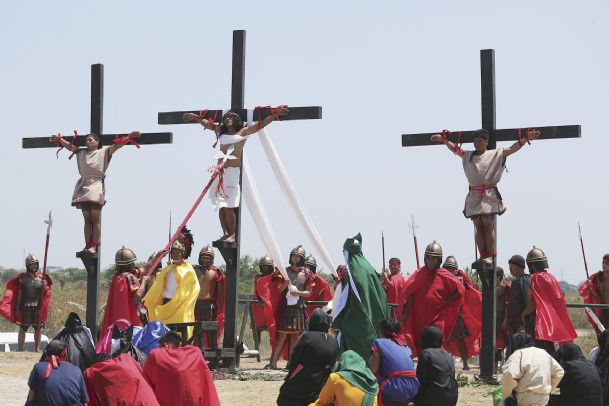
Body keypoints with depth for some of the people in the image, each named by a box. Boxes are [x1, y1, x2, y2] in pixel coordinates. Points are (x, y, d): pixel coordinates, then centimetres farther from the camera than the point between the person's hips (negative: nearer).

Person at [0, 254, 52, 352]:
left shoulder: (41, 277, 7)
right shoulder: (23, 277, 1)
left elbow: (44, 293, 5)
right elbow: (19, 293, 2)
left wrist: (44, 286, -16)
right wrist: (17, 307, -2)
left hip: (38, 307, 2)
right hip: (25, 306, -2)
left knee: (38, 329, 4)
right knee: (23, 328, -2)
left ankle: (37, 349, 13)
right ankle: (20, 349, 0)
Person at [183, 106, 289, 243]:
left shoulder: (243, 132, 3)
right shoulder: (221, 131, 16)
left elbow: (262, 123, -2)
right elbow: (208, 124, 30)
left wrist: (275, 113, -10)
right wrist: (196, 117, 33)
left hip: (233, 171, -5)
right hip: (220, 171, 5)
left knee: (228, 206, -10)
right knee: (221, 206, 1)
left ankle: (233, 235, -6)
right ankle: (226, 233, 4)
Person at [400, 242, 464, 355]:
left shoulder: (444, 276, -2)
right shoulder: (419, 274, 3)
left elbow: (460, 290, 1)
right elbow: (409, 294, 2)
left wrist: (445, 302, -4)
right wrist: (406, 313, -6)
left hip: (437, 318, -2)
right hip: (419, 319, 2)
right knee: (420, 346, 7)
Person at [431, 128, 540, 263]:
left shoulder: (496, 154, 4)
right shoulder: (468, 155, 17)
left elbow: (512, 149, -5)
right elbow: (455, 148, 25)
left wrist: (526, 138, -17)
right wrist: (443, 140, 15)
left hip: (489, 195, -4)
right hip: (474, 195, 4)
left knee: (488, 226, -8)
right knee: (478, 226, 2)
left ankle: (489, 255, -4)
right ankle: (482, 256, 3)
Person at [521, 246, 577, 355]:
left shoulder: (536, 278, -13)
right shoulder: (551, 277, 11)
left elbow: (533, 304, -18)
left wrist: (524, 314, 0)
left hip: (540, 321, -8)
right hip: (553, 321, 8)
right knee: (549, 350, 15)